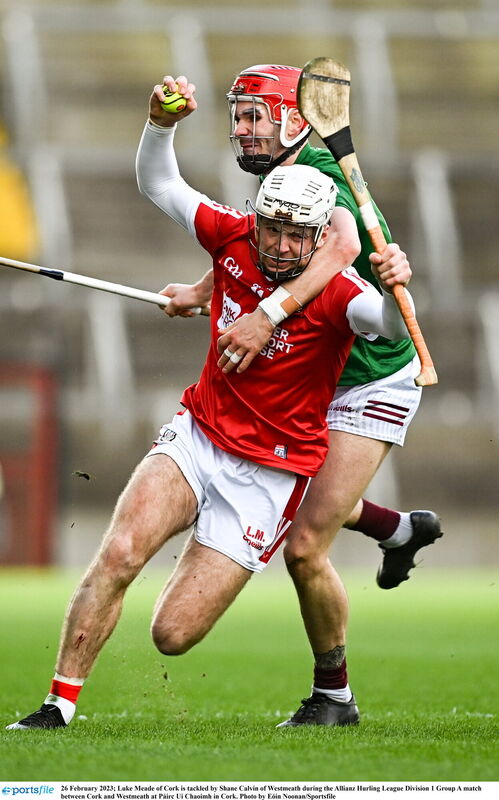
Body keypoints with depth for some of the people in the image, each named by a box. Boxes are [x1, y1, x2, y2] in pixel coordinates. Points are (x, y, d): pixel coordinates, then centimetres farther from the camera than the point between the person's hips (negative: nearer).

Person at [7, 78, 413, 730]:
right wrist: (162, 124, -16)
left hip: (267, 474, -4)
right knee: (119, 554, -22)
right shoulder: (234, 238, -7)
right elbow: (157, 184, 3)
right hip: (196, 437, 4)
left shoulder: (334, 294, -20)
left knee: (174, 634, -8)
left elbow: (393, 327, -40)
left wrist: (396, 291, -61)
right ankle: (58, 707, -11)